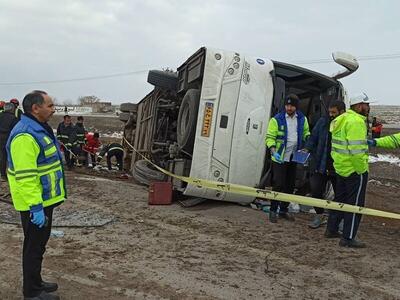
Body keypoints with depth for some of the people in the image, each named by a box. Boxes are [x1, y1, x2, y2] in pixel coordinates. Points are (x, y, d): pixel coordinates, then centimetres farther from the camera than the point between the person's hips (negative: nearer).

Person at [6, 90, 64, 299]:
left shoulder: (40, 129, 11)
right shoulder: (25, 135, -23)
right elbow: (25, 176, -27)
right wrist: (36, 207, -27)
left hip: (45, 200, 10)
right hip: (35, 204, -10)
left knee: (39, 243, 21)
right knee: (34, 246, 3)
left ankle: (36, 282, 35)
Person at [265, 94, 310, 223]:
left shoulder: (302, 119, 4)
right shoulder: (277, 119, -10)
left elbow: (306, 133, 18)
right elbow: (270, 137, -10)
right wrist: (273, 151, -24)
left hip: (293, 158, 5)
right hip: (279, 158, -5)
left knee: (290, 185, 12)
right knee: (278, 184, -7)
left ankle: (284, 210, 26)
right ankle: (273, 211, 6)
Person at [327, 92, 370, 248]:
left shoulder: (341, 119, 11)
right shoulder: (356, 121, -19)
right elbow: (356, 149, -25)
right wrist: (361, 170, -19)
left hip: (341, 167, 10)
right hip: (354, 169, -10)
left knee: (340, 199, 20)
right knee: (355, 203, 0)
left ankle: (331, 229, 30)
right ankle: (348, 238, 6)